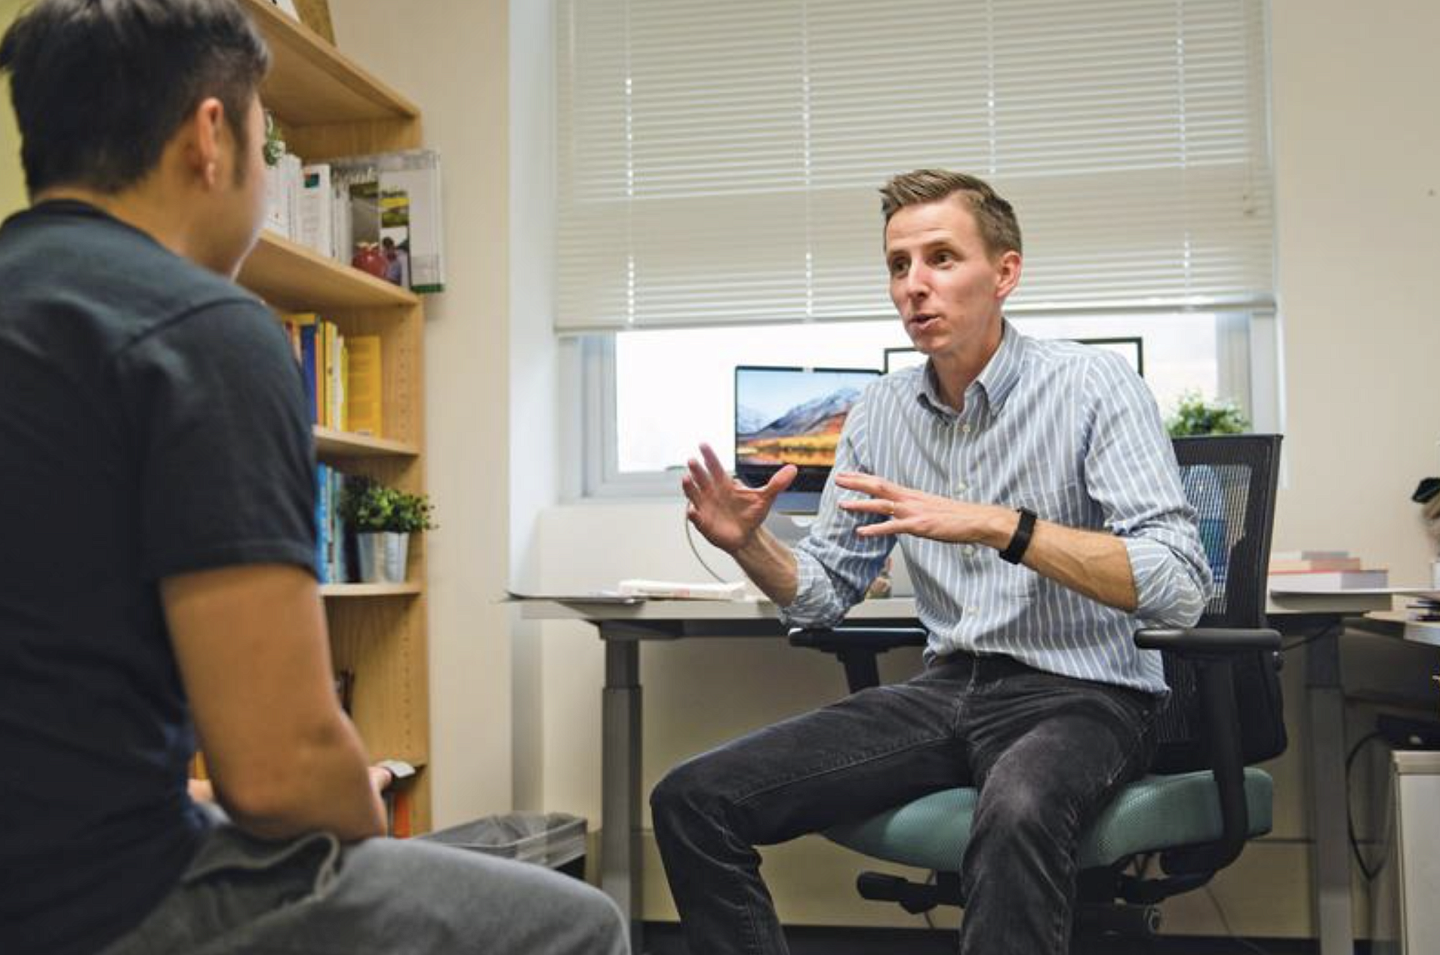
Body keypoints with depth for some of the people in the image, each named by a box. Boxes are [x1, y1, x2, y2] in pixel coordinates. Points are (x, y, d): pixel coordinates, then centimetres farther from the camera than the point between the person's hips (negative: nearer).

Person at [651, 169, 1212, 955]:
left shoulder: (1091, 385, -9)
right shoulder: (881, 411, 7)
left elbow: (1179, 590, -20)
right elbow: (823, 596, 13)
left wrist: (998, 526, -29)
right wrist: (750, 546, -9)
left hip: (1080, 696, -5)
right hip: (945, 691, 6)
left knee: (1015, 815, -41)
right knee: (692, 800, -8)